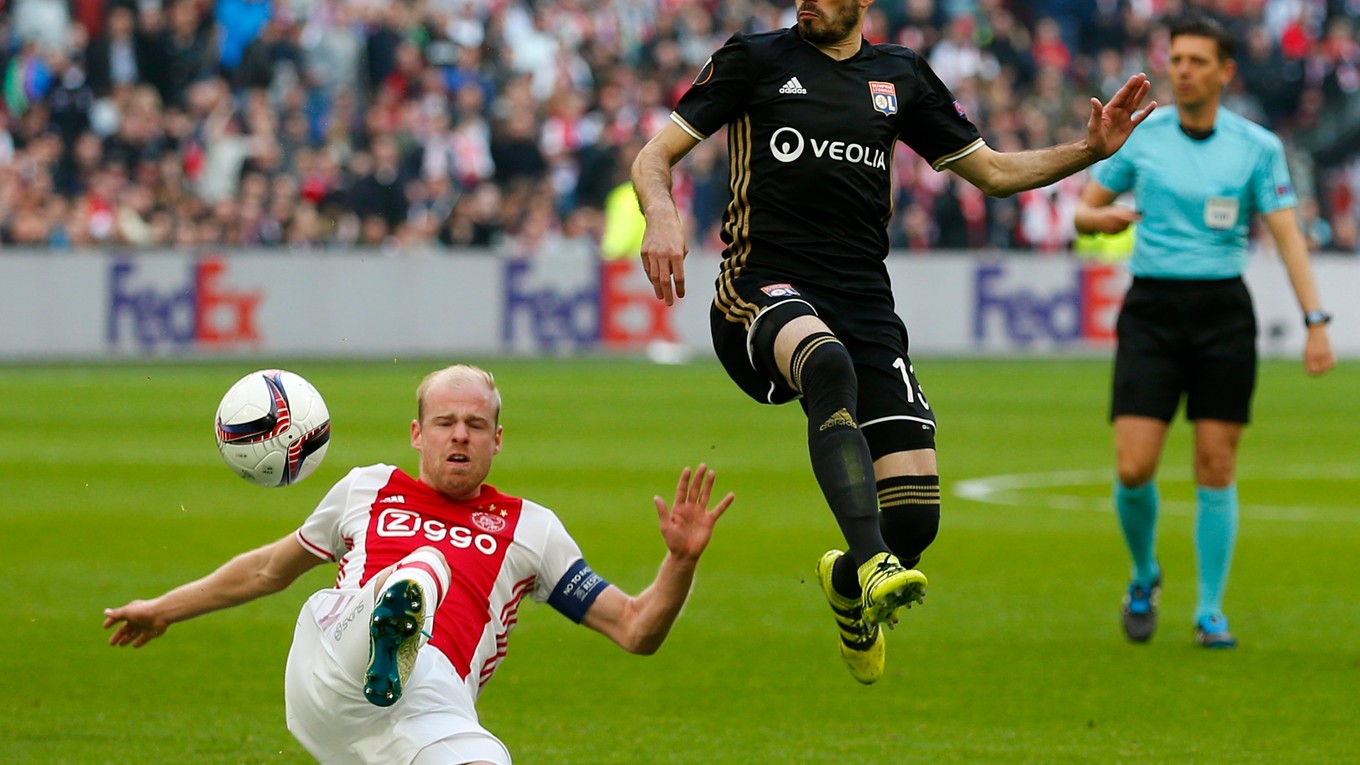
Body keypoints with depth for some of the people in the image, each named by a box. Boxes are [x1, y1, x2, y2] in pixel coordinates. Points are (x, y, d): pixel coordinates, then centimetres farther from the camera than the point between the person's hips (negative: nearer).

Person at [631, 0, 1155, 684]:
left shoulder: (901, 76, 17)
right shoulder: (755, 59, 9)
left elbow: (993, 171, 26)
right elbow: (655, 156, 7)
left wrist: (1090, 149, 11)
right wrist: (662, 219, -15)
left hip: (864, 303, 3)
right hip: (765, 290, -3)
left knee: (914, 515, -9)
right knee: (829, 365, -41)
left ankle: (847, 581, 28)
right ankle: (874, 567, -52)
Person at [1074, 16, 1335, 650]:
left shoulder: (1257, 147, -1)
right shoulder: (1139, 135, 2)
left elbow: (1288, 235, -4)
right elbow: (1084, 209, 10)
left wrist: (1316, 321, -13)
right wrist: (1100, 218, -15)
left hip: (1223, 312, 0)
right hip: (1152, 309, 0)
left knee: (1217, 467, 0)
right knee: (1133, 466, -8)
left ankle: (1210, 612, 11)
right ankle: (1144, 577, 20)